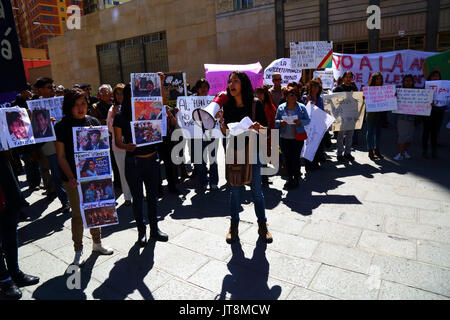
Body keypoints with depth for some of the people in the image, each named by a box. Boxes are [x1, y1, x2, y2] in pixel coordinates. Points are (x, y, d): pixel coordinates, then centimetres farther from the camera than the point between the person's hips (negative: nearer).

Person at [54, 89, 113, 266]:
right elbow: (61, 156, -7)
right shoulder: (62, 126, -6)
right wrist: (70, 178, -18)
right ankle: (78, 251, 22)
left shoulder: (93, 122, 4)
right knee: (78, 215, 5)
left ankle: (97, 243, 33)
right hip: (74, 179, -3)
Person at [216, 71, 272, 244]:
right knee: (235, 190, 9)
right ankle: (234, 226, 25)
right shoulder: (227, 106, 2)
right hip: (233, 152, 2)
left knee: (257, 190, 7)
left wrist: (258, 127, -23)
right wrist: (221, 121, -13)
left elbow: (266, 129, -2)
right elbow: (226, 133, 4)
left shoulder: (256, 104, -6)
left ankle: (262, 226, 24)